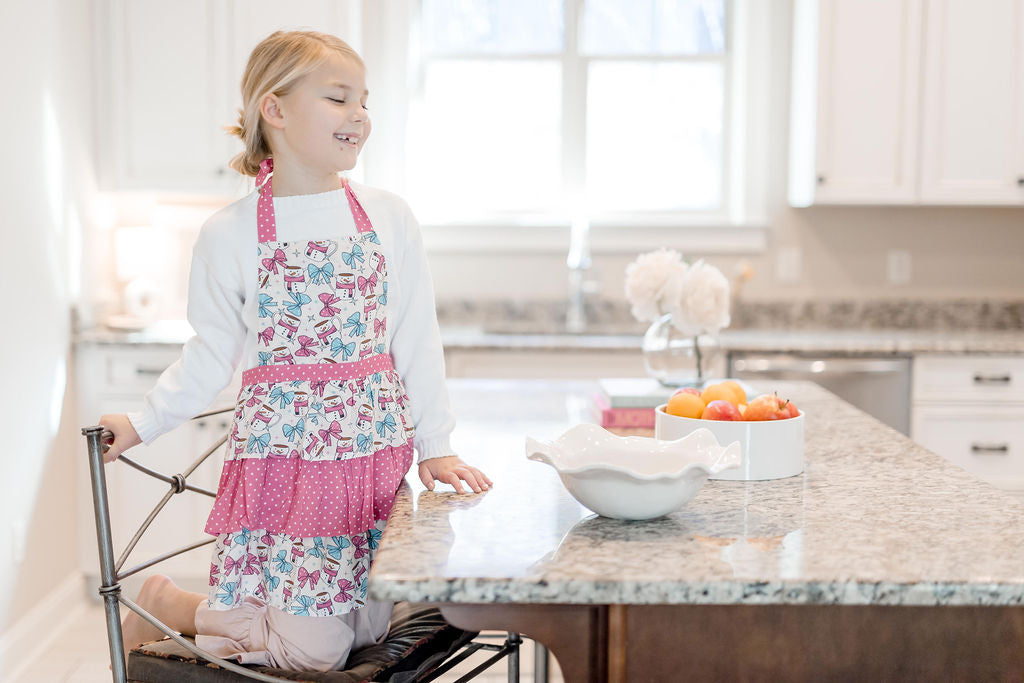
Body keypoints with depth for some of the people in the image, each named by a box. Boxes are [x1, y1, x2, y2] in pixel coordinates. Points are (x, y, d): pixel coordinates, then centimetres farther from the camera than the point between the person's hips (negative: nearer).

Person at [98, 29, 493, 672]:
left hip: (375, 457, 4)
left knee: (370, 628, 8)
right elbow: (212, 354, 5)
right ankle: (166, 605, 20)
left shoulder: (390, 218, 2)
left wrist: (435, 445, 3)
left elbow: (416, 342, 5)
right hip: (281, 452, -4)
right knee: (317, 647, -5)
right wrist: (144, 422, -2)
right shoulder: (229, 235, -3)